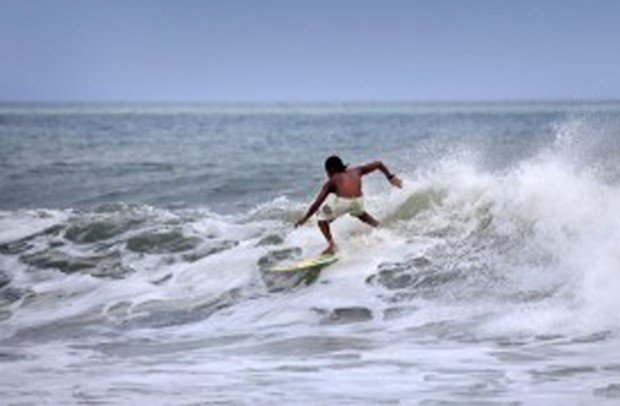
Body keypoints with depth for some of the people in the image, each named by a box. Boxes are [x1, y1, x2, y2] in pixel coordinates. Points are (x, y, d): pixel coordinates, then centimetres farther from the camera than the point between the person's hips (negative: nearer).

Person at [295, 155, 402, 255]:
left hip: (343, 202, -4)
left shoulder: (331, 182, 20)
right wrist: (391, 177, 39)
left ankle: (331, 245, 3)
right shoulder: (356, 172, 29)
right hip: (358, 201, 4)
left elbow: (317, 203, 17)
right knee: (359, 213, 40)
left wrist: (304, 219, 25)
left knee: (323, 219, 20)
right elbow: (378, 164, 35)